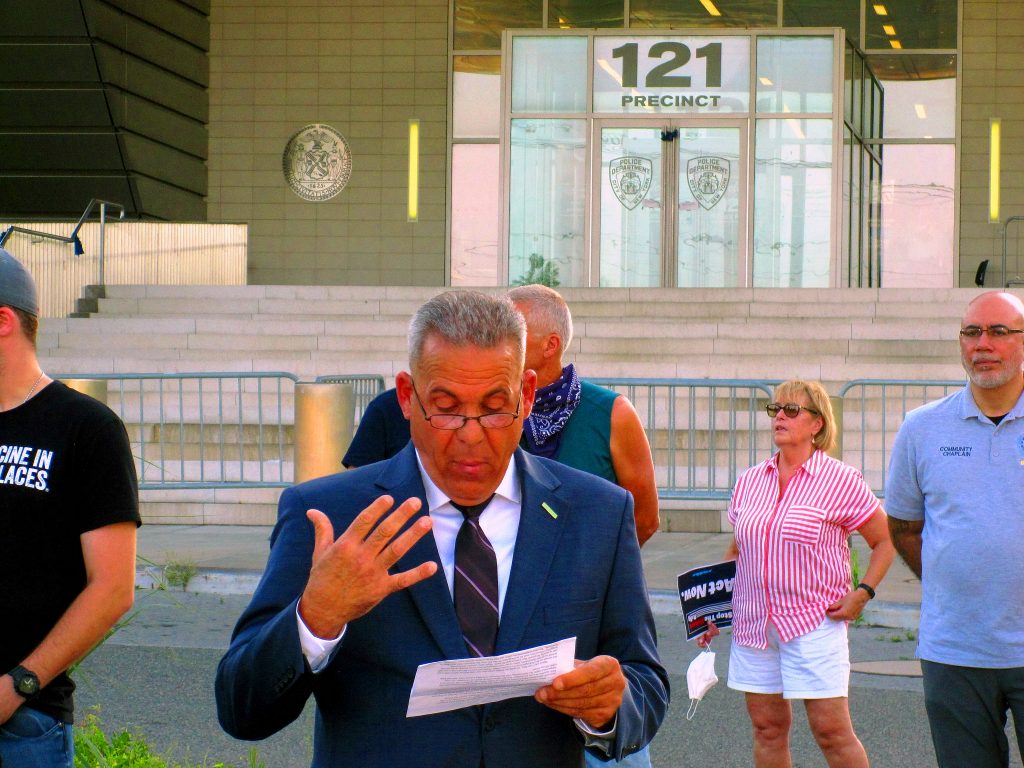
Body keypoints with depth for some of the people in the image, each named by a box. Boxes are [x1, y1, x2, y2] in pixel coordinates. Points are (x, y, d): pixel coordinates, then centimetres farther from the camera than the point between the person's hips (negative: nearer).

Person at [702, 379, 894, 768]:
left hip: (814, 622, -5)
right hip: (752, 625, 5)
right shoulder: (749, 481, 10)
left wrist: (863, 592, -9)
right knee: (767, 728, 7)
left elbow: (885, 541, 2)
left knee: (831, 729, -7)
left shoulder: (840, 481, -4)